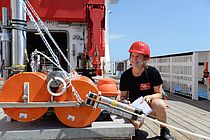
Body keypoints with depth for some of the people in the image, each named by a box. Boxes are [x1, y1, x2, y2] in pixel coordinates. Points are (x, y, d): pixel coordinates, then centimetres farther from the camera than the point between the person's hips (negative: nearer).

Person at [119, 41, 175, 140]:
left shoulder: (153, 72, -13)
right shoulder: (125, 76, -6)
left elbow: (159, 94, -8)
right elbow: (123, 96, 3)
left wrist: (149, 97, -29)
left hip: (150, 105, -2)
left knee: (159, 104, -36)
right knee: (134, 126, -25)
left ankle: (164, 132, -8)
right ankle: (137, 132, 18)